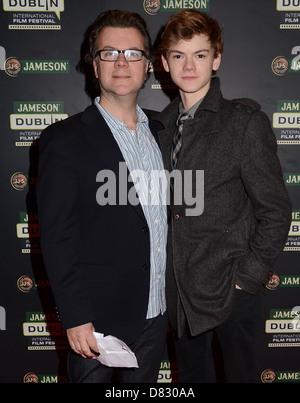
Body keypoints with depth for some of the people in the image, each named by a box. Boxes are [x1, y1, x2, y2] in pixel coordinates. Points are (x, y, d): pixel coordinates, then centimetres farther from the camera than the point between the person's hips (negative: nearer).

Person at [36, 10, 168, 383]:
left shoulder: (159, 131, 6)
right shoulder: (65, 140, -11)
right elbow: (57, 237, -13)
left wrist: (172, 298, 8)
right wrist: (75, 319, -15)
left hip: (156, 314, 5)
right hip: (99, 322, -5)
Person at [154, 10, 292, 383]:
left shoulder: (245, 121, -11)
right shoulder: (162, 125, 5)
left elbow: (276, 210, -10)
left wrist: (249, 277, -12)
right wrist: (166, 273, 5)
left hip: (230, 287, -4)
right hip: (178, 288, 5)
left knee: (240, 373, 14)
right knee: (190, 373, 21)